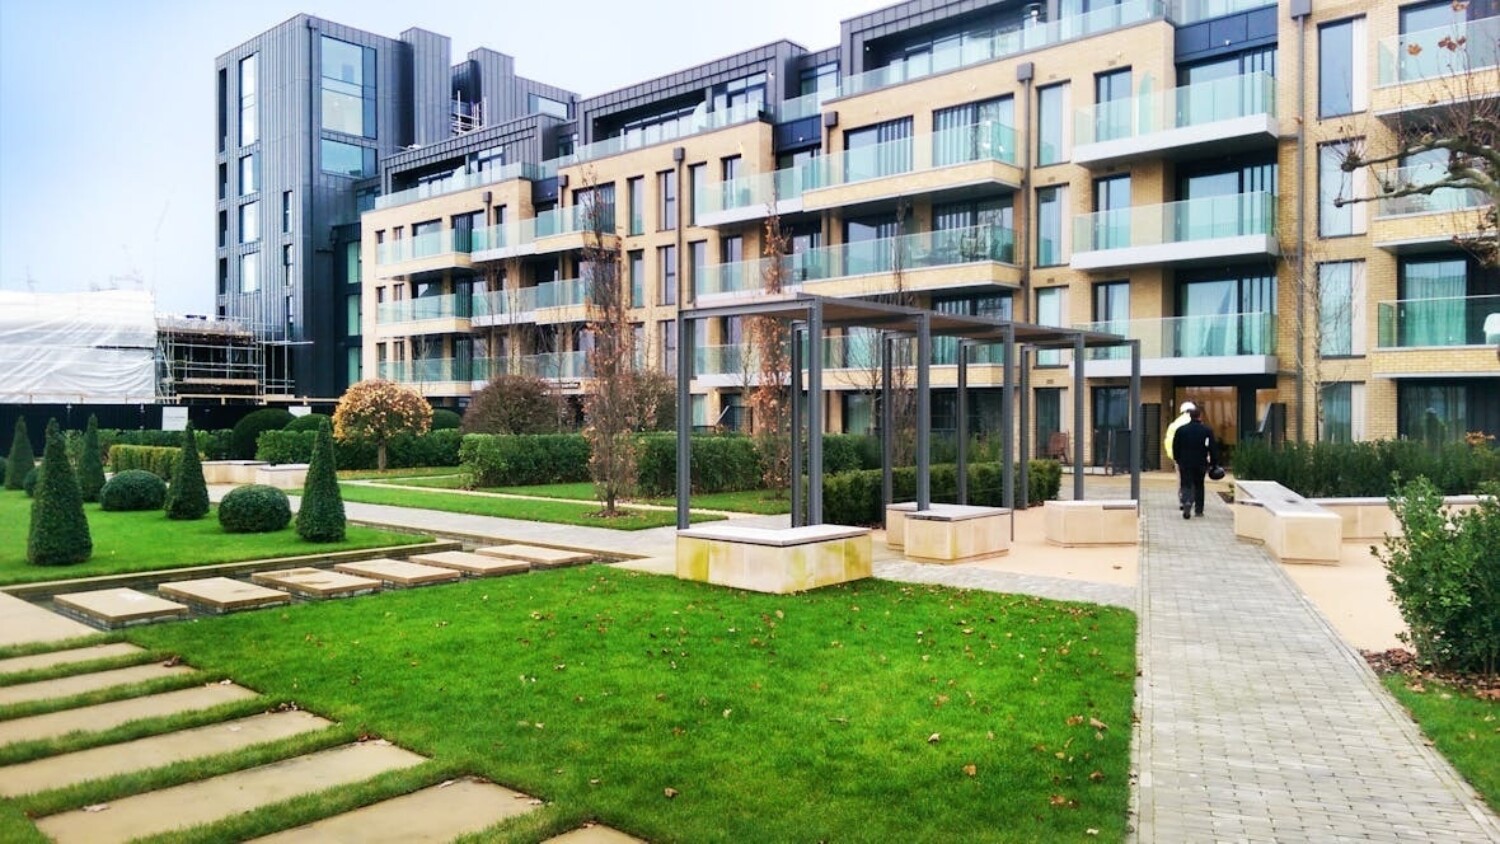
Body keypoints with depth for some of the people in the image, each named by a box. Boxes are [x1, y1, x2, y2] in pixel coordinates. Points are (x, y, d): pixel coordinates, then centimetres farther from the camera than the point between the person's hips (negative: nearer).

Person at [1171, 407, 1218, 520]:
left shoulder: (1181, 430, 0)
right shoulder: (1207, 430, -3)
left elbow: (1176, 447, 5)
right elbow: (1213, 448, -2)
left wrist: (1178, 460, 16)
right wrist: (1213, 462, 5)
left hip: (1185, 463, 0)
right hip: (1200, 463, 0)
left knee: (1186, 485, 0)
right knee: (1199, 486, 14)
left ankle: (1187, 502, -27)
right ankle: (1199, 509, 18)